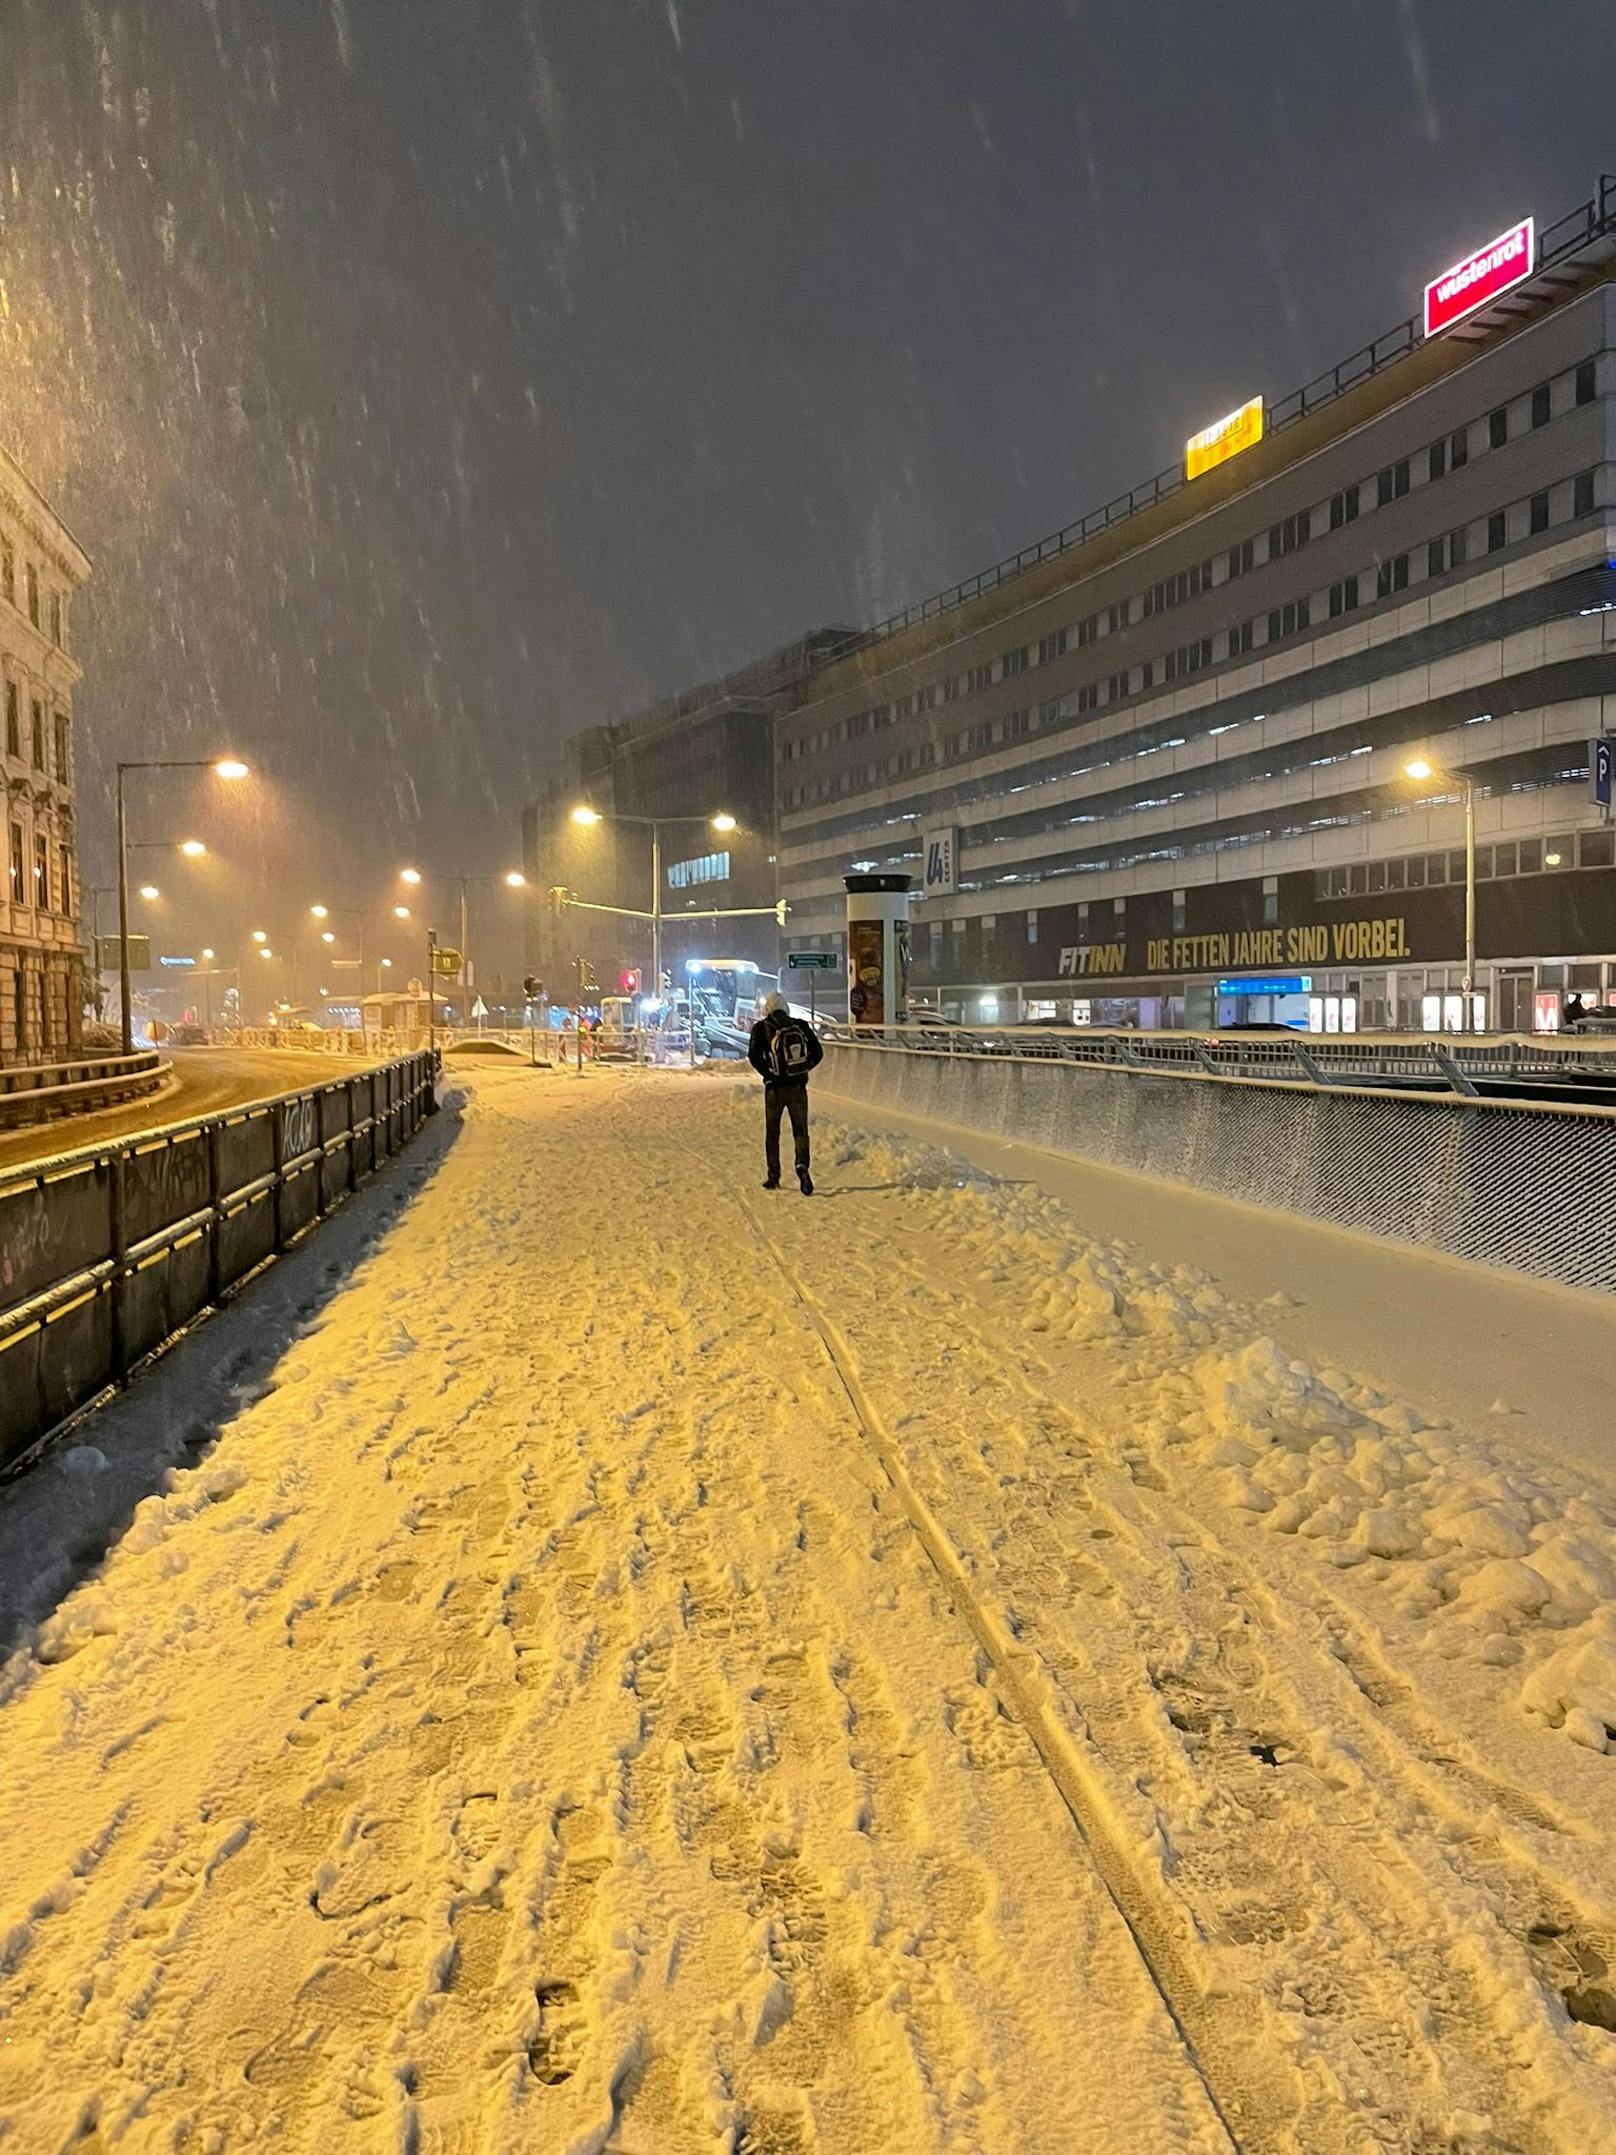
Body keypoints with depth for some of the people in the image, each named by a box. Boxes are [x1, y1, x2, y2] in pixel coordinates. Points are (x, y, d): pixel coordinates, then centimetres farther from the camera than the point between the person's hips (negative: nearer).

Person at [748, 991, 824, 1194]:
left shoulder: (762, 1028, -2)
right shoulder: (801, 1026, 5)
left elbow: (754, 1055, -13)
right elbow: (818, 1053, 4)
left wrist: (768, 1074, -1)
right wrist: (802, 1069, 12)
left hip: (775, 1088, -1)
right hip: (798, 1087, 1)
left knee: (772, 1133, 14)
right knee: (800, 1131, 6)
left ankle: (773, 1177, 16)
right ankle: (802, 1165, -20)